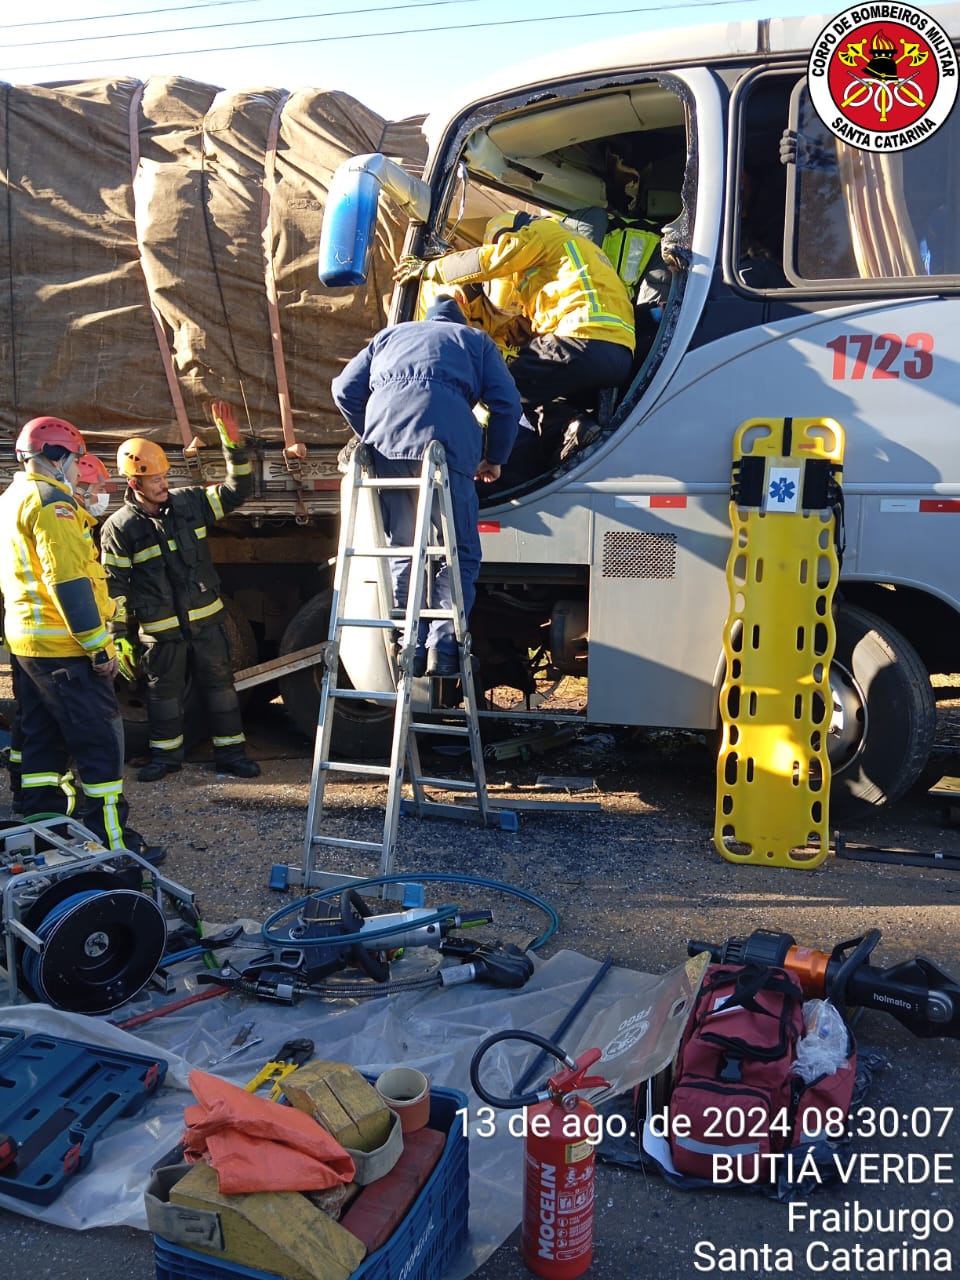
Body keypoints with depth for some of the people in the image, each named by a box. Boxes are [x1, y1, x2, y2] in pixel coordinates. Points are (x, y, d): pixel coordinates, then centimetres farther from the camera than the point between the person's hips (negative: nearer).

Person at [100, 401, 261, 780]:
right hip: (159, 631, -2)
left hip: (206, 619, 3)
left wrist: (232, 444, -14)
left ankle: (231, 752, 19)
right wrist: (121, 638, -7)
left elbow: (236, 491, 0)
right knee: (164, 691, 11)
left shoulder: (190, 501, -1)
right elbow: (115, 586, -7)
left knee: (219, 683, 8)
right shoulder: (119, 528, -10)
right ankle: (165, 754, 28)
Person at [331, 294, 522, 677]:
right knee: (459, 552, 3)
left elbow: (345, 389, 22)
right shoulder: (476, 339, 30)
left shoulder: (390, 335, 36)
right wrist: (494, 458, 26)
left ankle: (410, 650, 6)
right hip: (446, 436, -2)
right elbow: (507, 403, 15)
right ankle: (443, 645, -9)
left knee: (401, 549, 11)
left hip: (384, 438, 3)